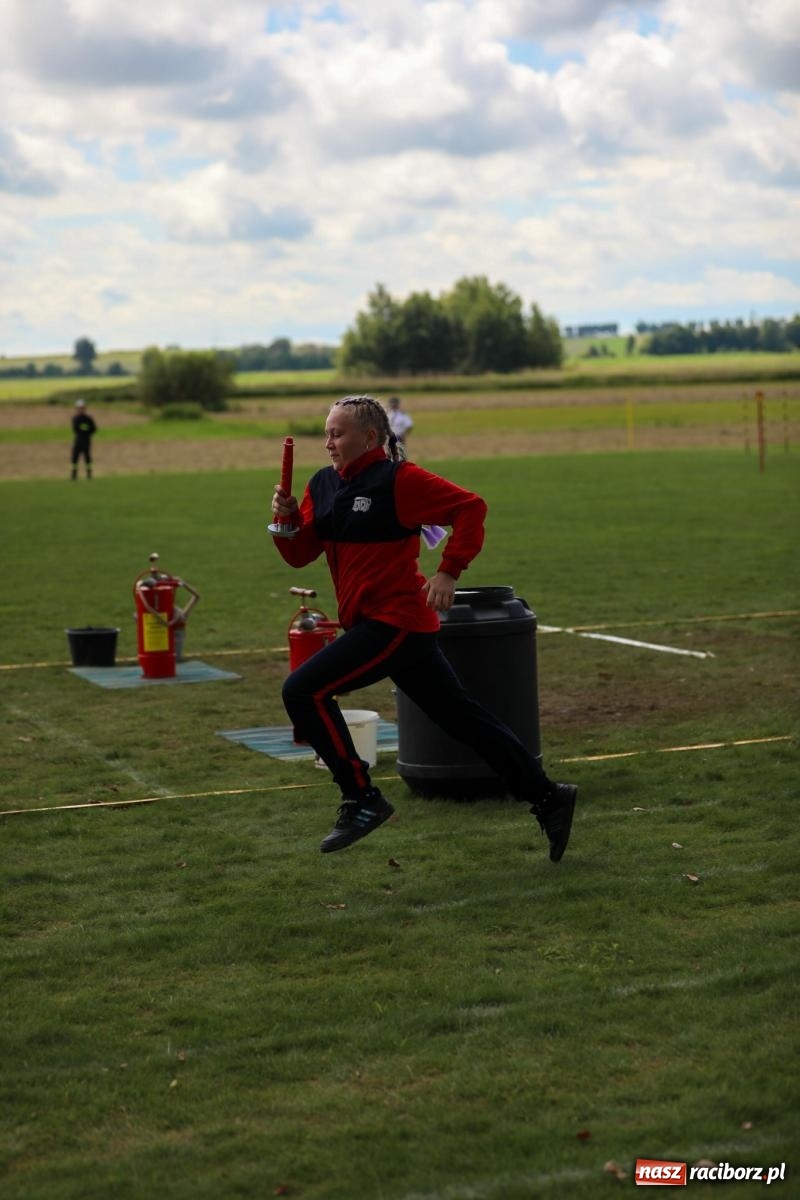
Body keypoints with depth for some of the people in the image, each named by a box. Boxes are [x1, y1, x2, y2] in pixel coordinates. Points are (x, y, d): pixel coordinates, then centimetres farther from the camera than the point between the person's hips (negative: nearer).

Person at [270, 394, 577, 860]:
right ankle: (547, 797, 20)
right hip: (373, 623, 9)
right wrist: (286, 518, -8)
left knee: (304, 691, -14)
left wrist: (449, 572, -20)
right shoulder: (322, 485, 11)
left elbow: (470, 508, -15)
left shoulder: (399, 480, -12)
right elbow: (301, 553, 10)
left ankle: (362, 799, -5)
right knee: (462, 716, 12)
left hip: (396, 621, -9)